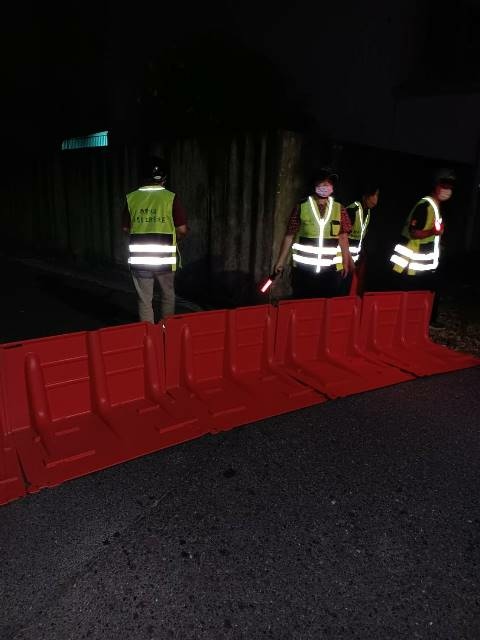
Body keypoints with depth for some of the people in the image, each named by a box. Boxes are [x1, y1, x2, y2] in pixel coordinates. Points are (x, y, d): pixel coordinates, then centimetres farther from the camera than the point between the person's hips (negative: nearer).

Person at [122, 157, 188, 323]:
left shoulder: (131, 198, -1)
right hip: (164, 258, -1)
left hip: (139, 258, 1)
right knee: (168, 295, 20)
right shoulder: (171, 198, -8)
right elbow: (182, 230, -8)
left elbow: (126, 228, 8)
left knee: (144, 300, 11)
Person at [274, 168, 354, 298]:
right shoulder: (301, 207, -1)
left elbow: (343, 238, 9)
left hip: (331, 269, 2)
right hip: (304, 268, -2)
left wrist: (346, 262, 6)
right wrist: (281, 262, -1)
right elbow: (289, 236, 1)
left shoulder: (339, 209, 5)